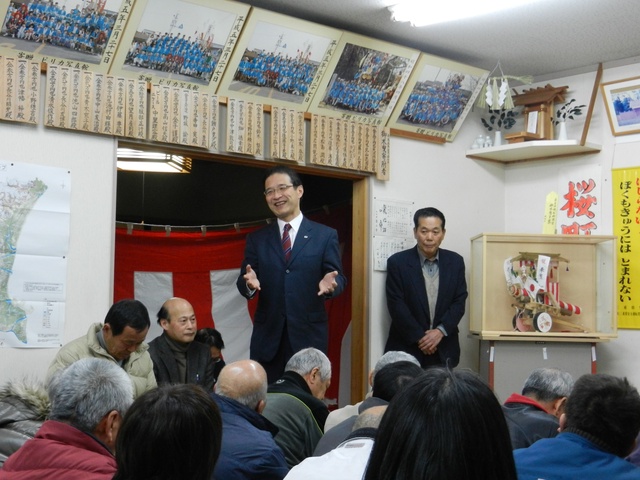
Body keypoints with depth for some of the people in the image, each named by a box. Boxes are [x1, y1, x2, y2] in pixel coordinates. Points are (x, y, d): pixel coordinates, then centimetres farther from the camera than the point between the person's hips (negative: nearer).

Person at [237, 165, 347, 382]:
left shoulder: (325, 235, 4)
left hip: (309, 334, -2)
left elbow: (338, 278, 1)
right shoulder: (256, 239, 11)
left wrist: (331, 283, -22)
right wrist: (249, 283, -19)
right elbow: (243, 281, 5)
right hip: (267, 335, 2)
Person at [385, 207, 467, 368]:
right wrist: (420, 338, -13)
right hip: (407, 348, -2)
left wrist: (440, 331, -12)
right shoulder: (397, 262, -4)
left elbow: (459, 302, 3)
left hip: (444, 350, 2)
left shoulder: (455, 262, 5)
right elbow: (397, 306, -8)